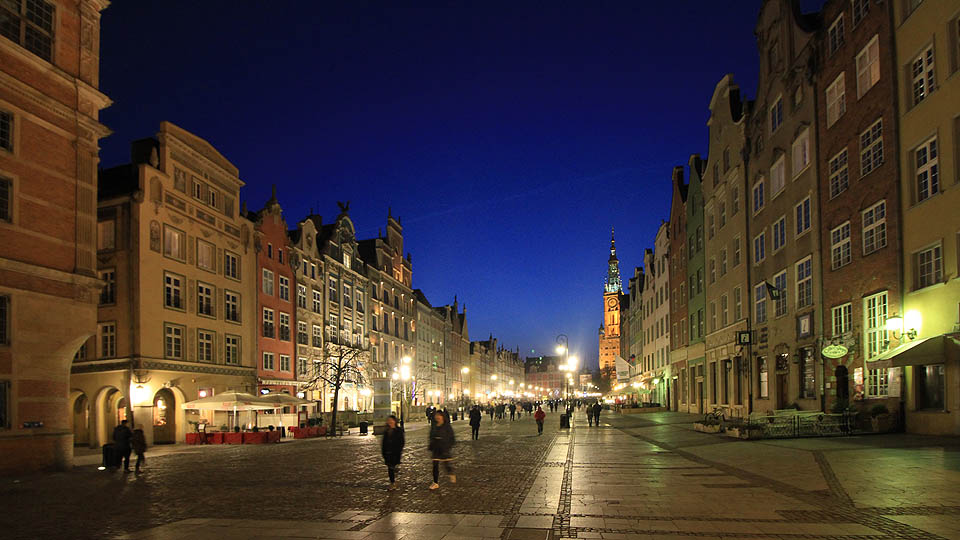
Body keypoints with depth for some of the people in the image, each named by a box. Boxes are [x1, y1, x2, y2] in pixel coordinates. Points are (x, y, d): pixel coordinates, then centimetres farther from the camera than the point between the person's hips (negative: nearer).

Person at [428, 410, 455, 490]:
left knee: (446, 464, 4)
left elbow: (451, 437, -6)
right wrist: (430, 447, 13)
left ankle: (452, 475, 35)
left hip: (444, 448, -4)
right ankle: (436, 483, 10)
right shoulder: (433, 426, 6)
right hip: (435, 449, 4)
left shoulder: (447, 426, -8)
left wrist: (449, 446, -13)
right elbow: (431, 436, 16)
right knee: (435, 465, 2)